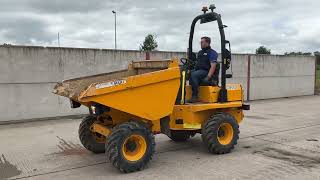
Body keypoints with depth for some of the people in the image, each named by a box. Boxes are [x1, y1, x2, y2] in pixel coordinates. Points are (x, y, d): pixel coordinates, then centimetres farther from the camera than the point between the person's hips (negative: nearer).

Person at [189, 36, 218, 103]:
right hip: (198, 70, 8)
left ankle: (195, 96, -33)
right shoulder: (200, 52, 23)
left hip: (206, 72, -8)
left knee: (193, 75, -35)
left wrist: (208, 77, -24)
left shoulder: (212, 52, -2)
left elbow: (213, 66, -13)